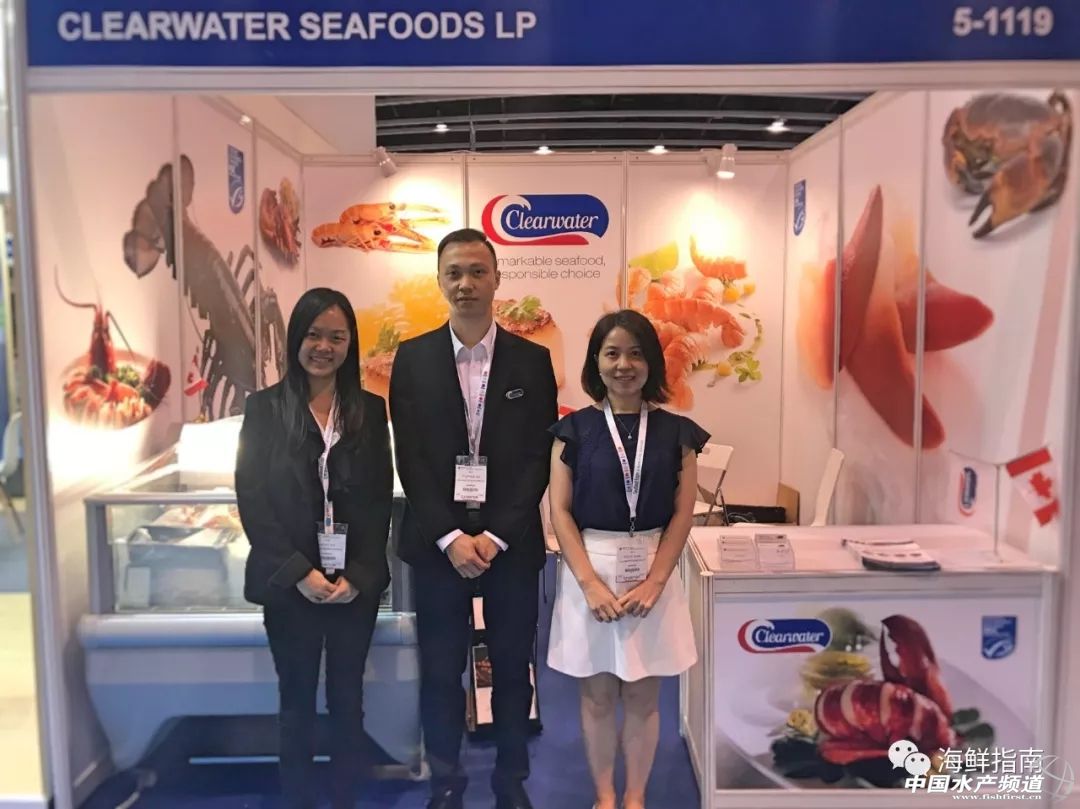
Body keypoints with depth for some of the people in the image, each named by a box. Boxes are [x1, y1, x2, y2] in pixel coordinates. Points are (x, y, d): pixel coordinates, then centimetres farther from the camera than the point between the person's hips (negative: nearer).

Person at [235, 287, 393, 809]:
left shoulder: (370, 410, 4)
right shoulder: (264, 407, 0)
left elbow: (380, 501, 2)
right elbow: (252, 499, -4)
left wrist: (356, 575, -8)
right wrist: (299, 573, -11)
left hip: (356, 582, 1)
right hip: (290, 583, -1)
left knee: (348, 700, 11)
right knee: (297, 701, 10)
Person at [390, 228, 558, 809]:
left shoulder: (532, 360, 1)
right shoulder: (412, 358, 1)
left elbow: (539, 457, -3)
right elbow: (410, 458, -3)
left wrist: (496, 535, -11)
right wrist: (450, 536, -12)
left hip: (513, 542, 0)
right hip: (436, 542, 0)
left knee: (512, 667, 12)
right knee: (440, 670, 10)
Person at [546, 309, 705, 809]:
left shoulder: (676, 432, 1)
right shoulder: (575, 429, -1)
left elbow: (682, 513, -1)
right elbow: (560, 511, -4)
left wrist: (653, 582, -10)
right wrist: (590, 582, -12)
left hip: (654, 572, 1)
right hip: (590, 569, 0)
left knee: (643, 696, 10)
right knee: (597, 695, 10)